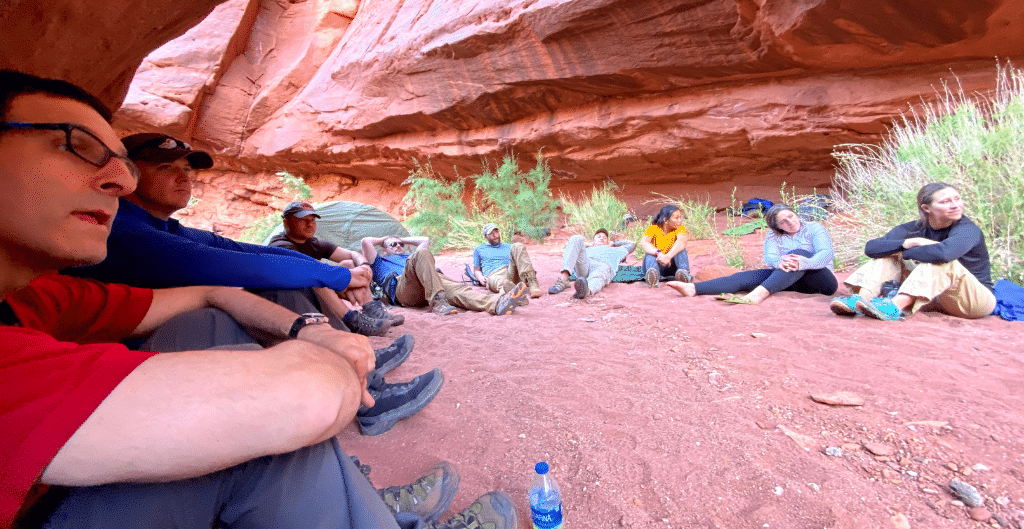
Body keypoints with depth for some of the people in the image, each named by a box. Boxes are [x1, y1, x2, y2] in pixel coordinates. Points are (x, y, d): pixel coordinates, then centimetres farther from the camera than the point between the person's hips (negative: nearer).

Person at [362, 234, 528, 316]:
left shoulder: (409, 257, 46)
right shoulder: (380, 262, 33)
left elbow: (425, 240, 48)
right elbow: (366, 241, 19)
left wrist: (402, 239, 51)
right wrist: (384, 239, 36)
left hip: (423, 290, 5)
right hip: (402, 289, -4)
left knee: (455, 287, -28)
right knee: (421, 253, -29)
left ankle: (496, 303, -55)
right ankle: (437, 301, -45)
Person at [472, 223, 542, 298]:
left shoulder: (509, 247, 33)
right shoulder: (478, 249, 28)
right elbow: (476, 270, 26)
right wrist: (480, 278, 2)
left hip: (512, 273, 2)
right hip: (494, 275, -2)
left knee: (517, 246, -24)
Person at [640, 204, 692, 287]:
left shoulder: (680, 228, -8)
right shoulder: (653, 229, -10)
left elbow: (682, 241, -31)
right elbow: (643, 243, -30)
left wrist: (668, 256, -50)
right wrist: (658, 253, -48)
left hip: (671, 267, 1)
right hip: (656, 265, -1)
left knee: (680, 248, -22)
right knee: (649, 251, -30)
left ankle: (685, 272, -45)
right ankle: (653, 276, -59)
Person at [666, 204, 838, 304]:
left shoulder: (814, 228, 5)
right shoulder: (774, 237, 13)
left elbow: (827, 253, -12)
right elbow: (769, 256, -7)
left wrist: (801, 263, -35)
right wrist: (779, 262, -33)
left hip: (820, 279, -3)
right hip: (792, 280, 3)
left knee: (800, 253, -32)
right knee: (748, 276, -20)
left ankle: (758, 294, -55)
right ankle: (693, 288, -39)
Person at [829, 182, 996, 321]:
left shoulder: (969, 229, -16)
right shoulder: (916, 229, -4)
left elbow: (942, 253, -41)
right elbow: (871, 248, -18)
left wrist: (906, 253, -23)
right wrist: (910, 243, -30)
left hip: (979, 298, -4)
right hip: (938, 299, 5)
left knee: (940, 261, -30)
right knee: (890, 255, -9)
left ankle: (894, 307, -48)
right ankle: (860, 299, -32)